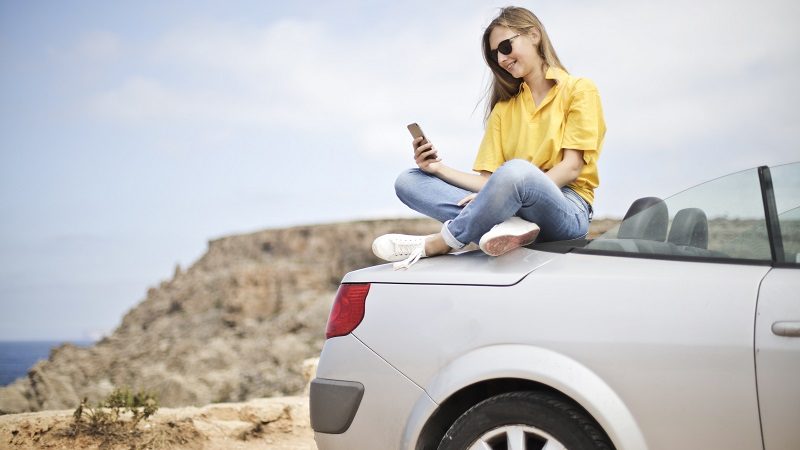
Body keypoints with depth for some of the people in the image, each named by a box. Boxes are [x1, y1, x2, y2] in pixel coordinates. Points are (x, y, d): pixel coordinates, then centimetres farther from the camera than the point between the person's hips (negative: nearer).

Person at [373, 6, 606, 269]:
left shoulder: (579, 90, 6)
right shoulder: (503, 108, 22)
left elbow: (571, 167, -7)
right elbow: (489, 180, 11)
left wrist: (505, 193, -19)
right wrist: (440, 169, -6)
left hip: (567, 210, -6)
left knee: (516, 170, -40)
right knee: (408, 181, -8)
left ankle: (435, 245, -21)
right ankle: (503, 224, -32)